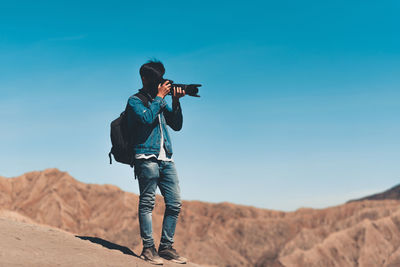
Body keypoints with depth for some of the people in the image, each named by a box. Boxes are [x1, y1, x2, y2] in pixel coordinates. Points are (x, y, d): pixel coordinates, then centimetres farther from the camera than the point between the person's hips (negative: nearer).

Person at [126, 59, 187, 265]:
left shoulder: (160, 102, 22)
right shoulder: (135, 101, 4)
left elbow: (176, 125, 15)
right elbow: (147, 118, -16)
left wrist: (176, 102, 2)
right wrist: (160, 97, -6)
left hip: (166, 159, 7)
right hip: (147, 157, -6)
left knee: (175, 203, 2)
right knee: (147, 202, -6)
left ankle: (166, 247, 9)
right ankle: (148, 248, -3)